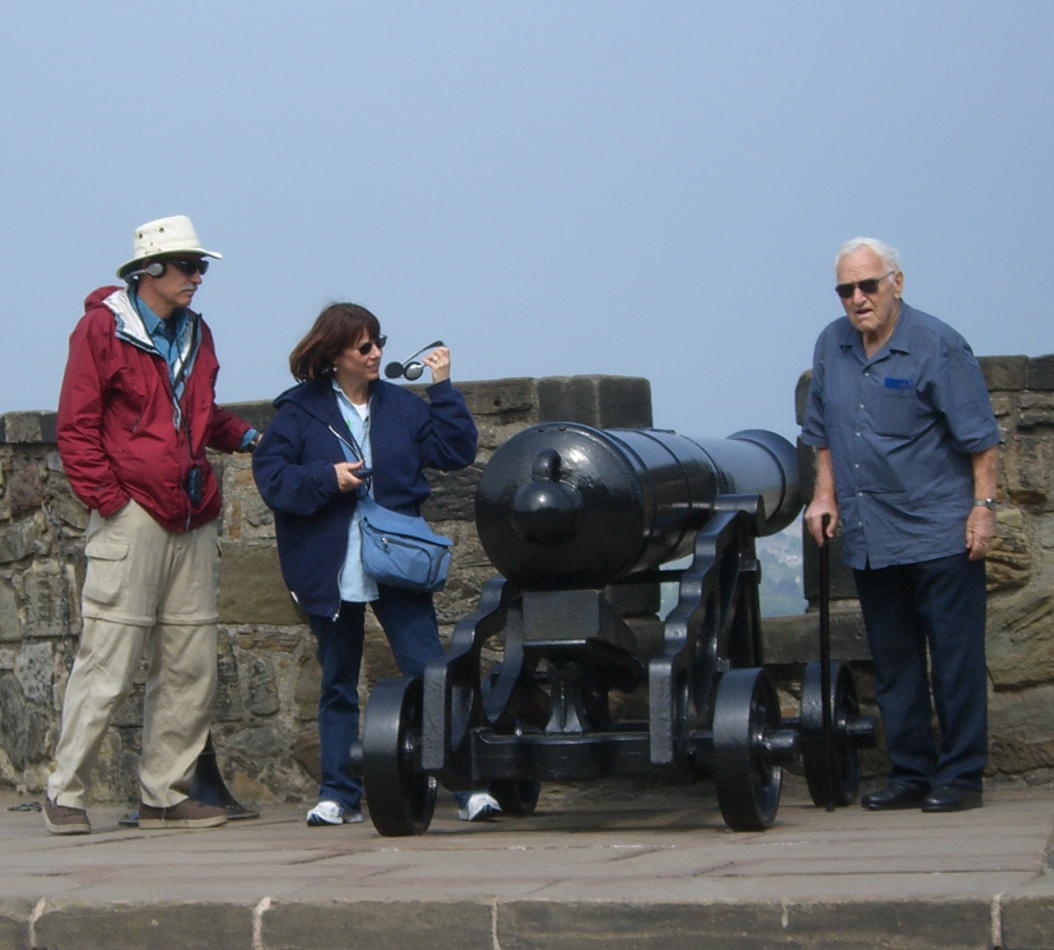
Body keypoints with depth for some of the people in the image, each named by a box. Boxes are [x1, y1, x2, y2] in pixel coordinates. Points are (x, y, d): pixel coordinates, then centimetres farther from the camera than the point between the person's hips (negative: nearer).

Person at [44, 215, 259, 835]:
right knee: (109, 661, -7)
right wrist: (107, 499, -12)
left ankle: (165, 795, 14)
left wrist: (243, 436, 11)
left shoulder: (196, 334, 18)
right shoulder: (103, 328, -2)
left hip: (193, 521, 7)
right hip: (132, 518, -7)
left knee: (191, 666, 6)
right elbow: (76, 427, -5)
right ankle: (66, 794, 2)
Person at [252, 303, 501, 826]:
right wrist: (327, 479, -15)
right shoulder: (300, 410, 1)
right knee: (337, 685, 10)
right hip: (332, 571, 0)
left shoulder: (400, 405, 7)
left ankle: (467, 788, -8)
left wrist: (443, 389, -3)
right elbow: (269, 473, -4)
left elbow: (456, 451, 2)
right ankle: (338, 795, 18)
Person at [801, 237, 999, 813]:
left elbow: (980, 436, -7)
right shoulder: (831, 347, 9)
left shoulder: (936, 346, -8)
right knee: (892, 662, 10)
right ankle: (909, 772, 18)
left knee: (955, 658, -2)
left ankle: (960, 776, 4)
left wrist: (983, 505, -12)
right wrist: (825, 494, 12)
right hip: (868, 538, 6)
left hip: (939, 533, -6)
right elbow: (822, 431, 21)